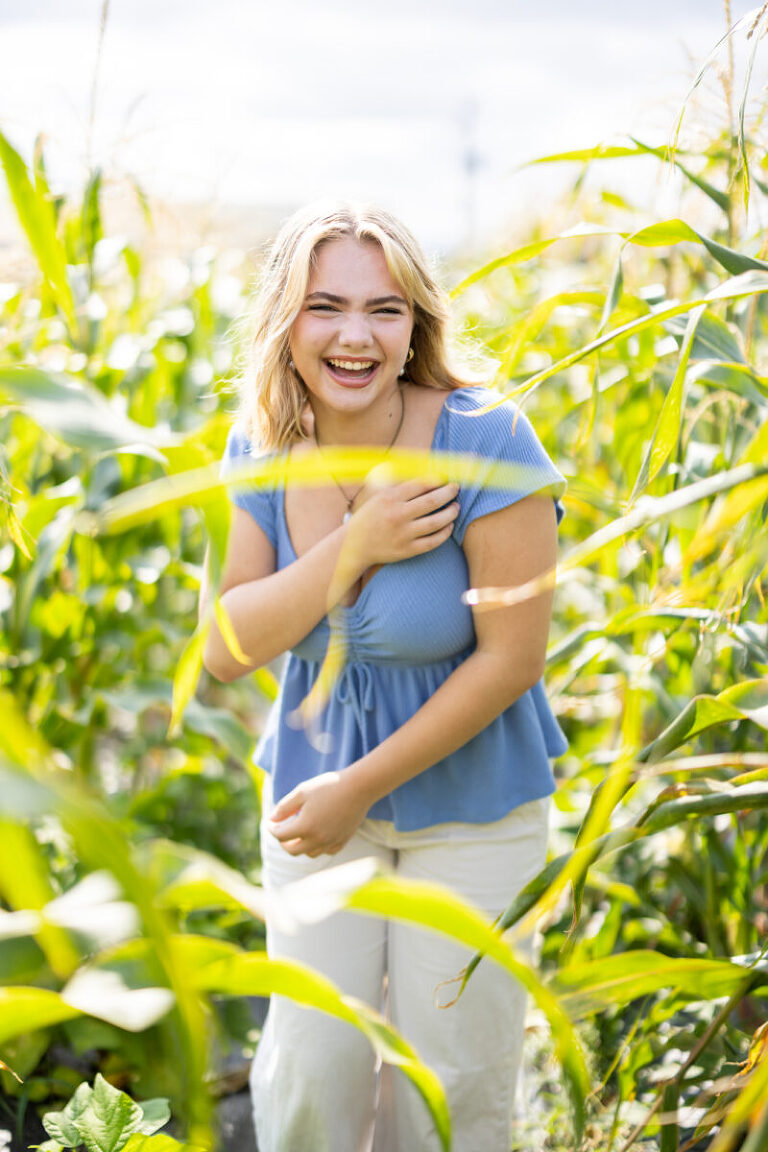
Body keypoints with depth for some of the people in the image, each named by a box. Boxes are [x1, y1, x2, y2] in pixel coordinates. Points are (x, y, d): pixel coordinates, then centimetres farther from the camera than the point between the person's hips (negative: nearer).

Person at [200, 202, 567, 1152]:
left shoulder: (485, 441, -23)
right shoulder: (264, 447, -9)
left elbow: (512, 657, -20)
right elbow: (225, 650, -11)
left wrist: (361, 787, -16)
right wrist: (357, 547, -26)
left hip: (472, 799, -3)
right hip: (316, 778, 3)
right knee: (309, 1069, 7)